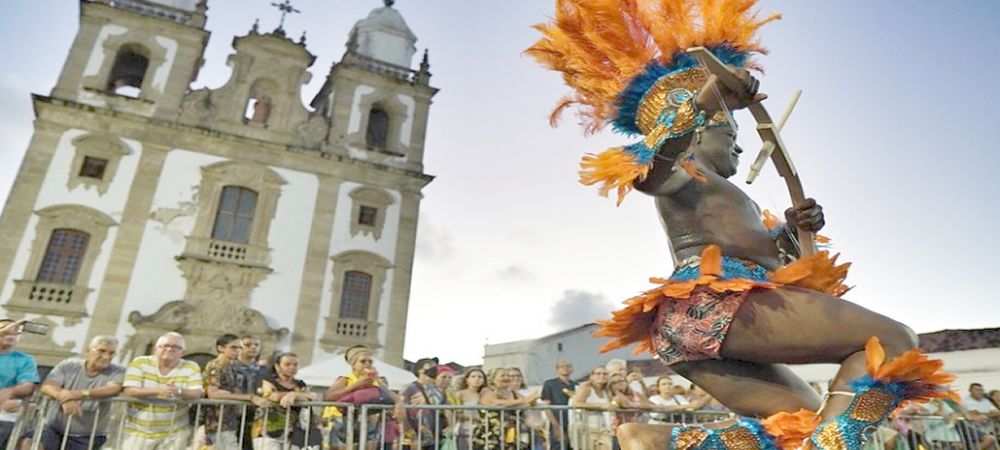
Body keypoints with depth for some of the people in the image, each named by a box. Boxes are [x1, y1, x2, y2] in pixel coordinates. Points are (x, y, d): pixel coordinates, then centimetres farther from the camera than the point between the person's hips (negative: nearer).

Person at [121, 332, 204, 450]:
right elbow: (130, 391, -13)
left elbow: (197, 393, -11)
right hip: (137, 431, 0)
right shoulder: (140, 363, -2)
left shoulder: (190, 367, -2)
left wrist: (179, 391, -32)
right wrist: (157, 390, -30)